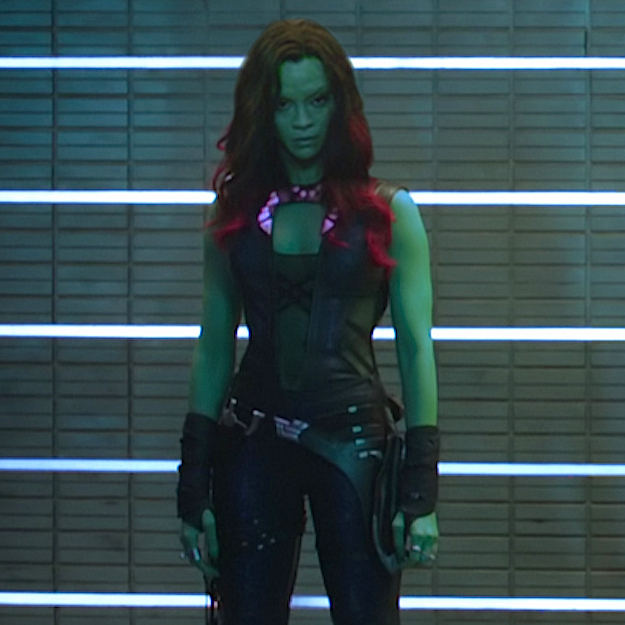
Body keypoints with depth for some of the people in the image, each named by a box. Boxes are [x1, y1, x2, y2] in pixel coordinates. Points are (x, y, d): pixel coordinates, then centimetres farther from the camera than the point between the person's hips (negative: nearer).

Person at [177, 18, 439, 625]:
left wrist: (421, 487, -8)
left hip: (352, 438, -2)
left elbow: (416, 348, -1)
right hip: (254, 440, 2)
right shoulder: (235, 213, 8)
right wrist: (193, 488, 5)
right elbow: (213, 348, 9)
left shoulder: (387, 211, 2)